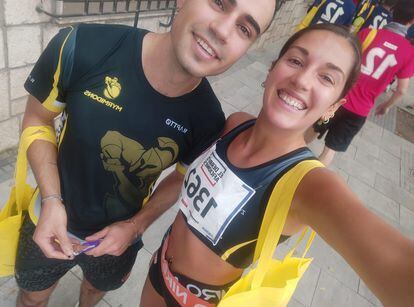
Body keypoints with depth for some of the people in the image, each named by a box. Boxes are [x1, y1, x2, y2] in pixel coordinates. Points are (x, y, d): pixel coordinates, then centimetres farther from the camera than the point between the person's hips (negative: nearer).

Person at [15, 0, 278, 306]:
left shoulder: (208, 120, -25)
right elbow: (37, 119, -12)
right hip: (51, 222, 0)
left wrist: (136, 226, -12)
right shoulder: (83, 46, -30)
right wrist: (52, 201, -21)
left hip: (119, 238, 1)